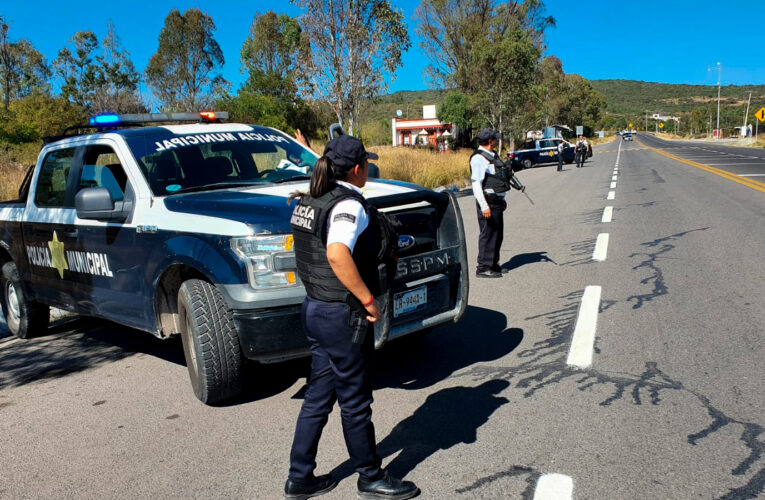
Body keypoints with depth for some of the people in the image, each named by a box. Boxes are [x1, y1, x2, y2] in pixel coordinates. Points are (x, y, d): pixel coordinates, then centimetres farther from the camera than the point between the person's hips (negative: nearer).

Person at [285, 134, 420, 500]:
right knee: (355, 402, 8)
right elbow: (337, 255, -36)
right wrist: (368, 299, -27)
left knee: (319, 395, 19)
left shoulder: (308, 202, 8)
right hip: (343, 316, -9)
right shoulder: (349, 204, -19)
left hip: (314, 307, 9)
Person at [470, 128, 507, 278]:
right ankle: (483, 267, 1)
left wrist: (502, 199, 26)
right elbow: (476, 183, -21)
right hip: (488, 202, -10)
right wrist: (484, 206, -25)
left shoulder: (491, 156, 16)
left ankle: (493, 264, 27)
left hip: (496, 200, 10)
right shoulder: (478, 158, -15)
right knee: (488, 234, -6)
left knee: (497, 233, 16)